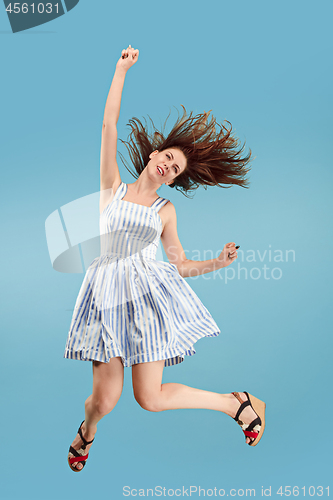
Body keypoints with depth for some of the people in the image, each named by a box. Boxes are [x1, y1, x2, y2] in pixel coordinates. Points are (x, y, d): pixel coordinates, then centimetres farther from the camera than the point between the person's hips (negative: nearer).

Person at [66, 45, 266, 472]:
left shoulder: (165, 210, 12)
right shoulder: (113, 187, 10)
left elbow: (180, 265, 12)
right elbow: (109, 125, 6)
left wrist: (218, 262, -4)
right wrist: (121, 70, 8)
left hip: (150, 292, 0)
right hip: (108, 291, 1)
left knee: (150, 397, -5)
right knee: (105, 398, -3)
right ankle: (87, 432, 36)